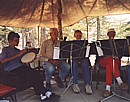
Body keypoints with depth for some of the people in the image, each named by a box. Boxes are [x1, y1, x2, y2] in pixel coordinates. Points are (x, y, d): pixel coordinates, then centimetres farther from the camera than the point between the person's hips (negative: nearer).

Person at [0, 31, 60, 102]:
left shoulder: (18, 50, 27)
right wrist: (17, 55, -15)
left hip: (21, 66, 6)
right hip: (12, 70, -6)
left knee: (37, 74, -23)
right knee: (31, 76, -29)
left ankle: (43, 95, -29)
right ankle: (45, 93, -24)